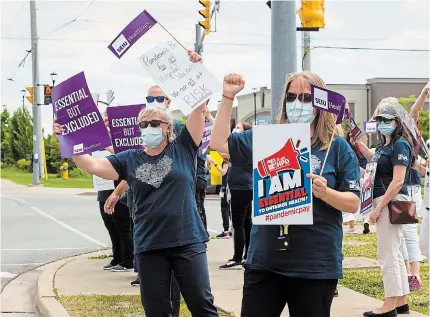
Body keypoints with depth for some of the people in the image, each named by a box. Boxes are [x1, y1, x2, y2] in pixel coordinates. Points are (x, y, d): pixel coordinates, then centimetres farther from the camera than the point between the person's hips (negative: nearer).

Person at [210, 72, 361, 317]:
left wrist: (325, 193, -23)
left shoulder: (337, 147, -2)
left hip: (315, 266, -3)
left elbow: (353, 204, -3)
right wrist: (228, 97, 2)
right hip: (264, 260, 3)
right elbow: (219, 142, 10)